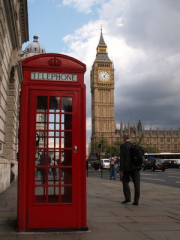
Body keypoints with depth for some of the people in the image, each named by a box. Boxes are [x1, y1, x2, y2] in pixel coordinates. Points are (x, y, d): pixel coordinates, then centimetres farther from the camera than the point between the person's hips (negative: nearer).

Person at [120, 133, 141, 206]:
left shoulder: (123, 146, -6)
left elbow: (122, 158, -11)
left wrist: (121, 170, -10)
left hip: (127, 167, -4)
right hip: (136, 167, 4)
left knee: (125, 181, 15)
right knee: (136, 184, 2)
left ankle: (127, 197, 3)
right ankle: (136, 200, -1)